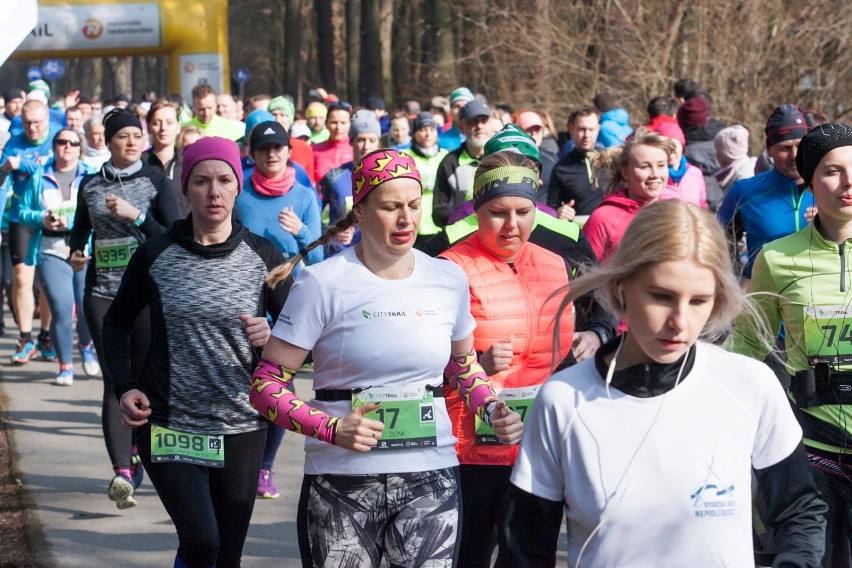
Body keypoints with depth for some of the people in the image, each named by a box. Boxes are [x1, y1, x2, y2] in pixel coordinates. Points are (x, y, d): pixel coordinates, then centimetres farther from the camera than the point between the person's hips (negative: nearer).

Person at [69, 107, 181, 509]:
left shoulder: (155, 181, 1)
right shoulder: (90, 185, 9)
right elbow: (80, 229, 22)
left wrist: (135, 215, -17)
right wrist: (76, 253, 1)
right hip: (102, 292, 1)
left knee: (145, 379, 3)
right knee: (115, 381, -8)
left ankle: (137, 455, 22)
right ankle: (121, 469, -17)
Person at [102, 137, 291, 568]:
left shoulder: (262, 256, -1)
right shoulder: (155, 256, -2)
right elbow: (117, 323, 11)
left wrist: (272, 336, -19)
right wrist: (124, 387, -3)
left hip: (240, 427, 2)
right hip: (169, 426, -1)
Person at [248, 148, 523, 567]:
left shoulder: (448, 279, 7)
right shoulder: (323, 282, -6)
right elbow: (266, 385, -6)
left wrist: (491, 409, 4)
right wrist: (333, 430, -20)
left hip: (431, 478, 3)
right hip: (343, 484, -3)